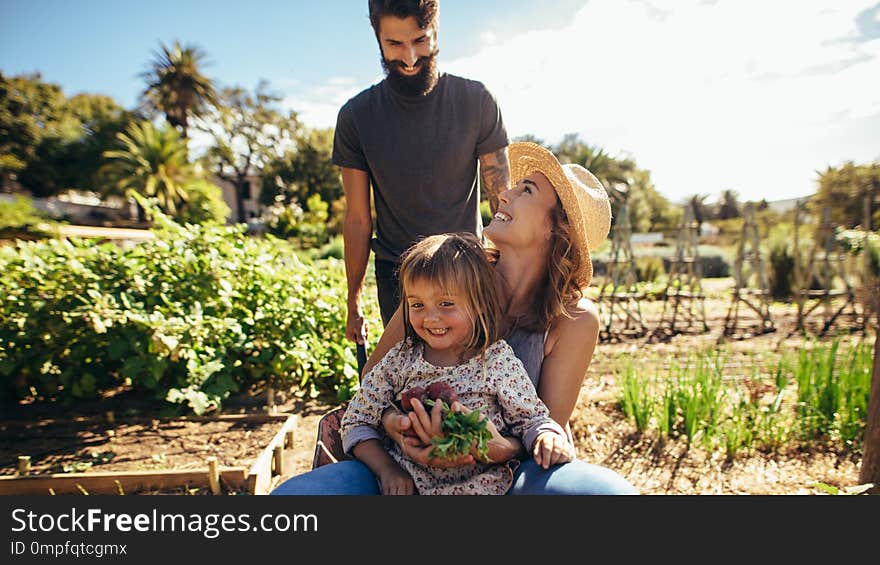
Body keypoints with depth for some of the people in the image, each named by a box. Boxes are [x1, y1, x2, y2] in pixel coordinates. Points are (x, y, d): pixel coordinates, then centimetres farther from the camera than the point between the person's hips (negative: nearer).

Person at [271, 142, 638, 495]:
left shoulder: (574, 320, -10)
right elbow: (374, 374, 0)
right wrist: (391, 420, -22)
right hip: (414, 461, 1)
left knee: (613, 490, -29)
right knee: (290, 491, -24)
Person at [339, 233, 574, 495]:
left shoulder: (500, 363, -5)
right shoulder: (400, 359, 0)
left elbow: (531, 419, 4)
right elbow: (357, 421, 5)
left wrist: (549, 437, -19)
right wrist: (387, 468, -7)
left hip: (475, 485, 0)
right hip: (405, 482, 0)